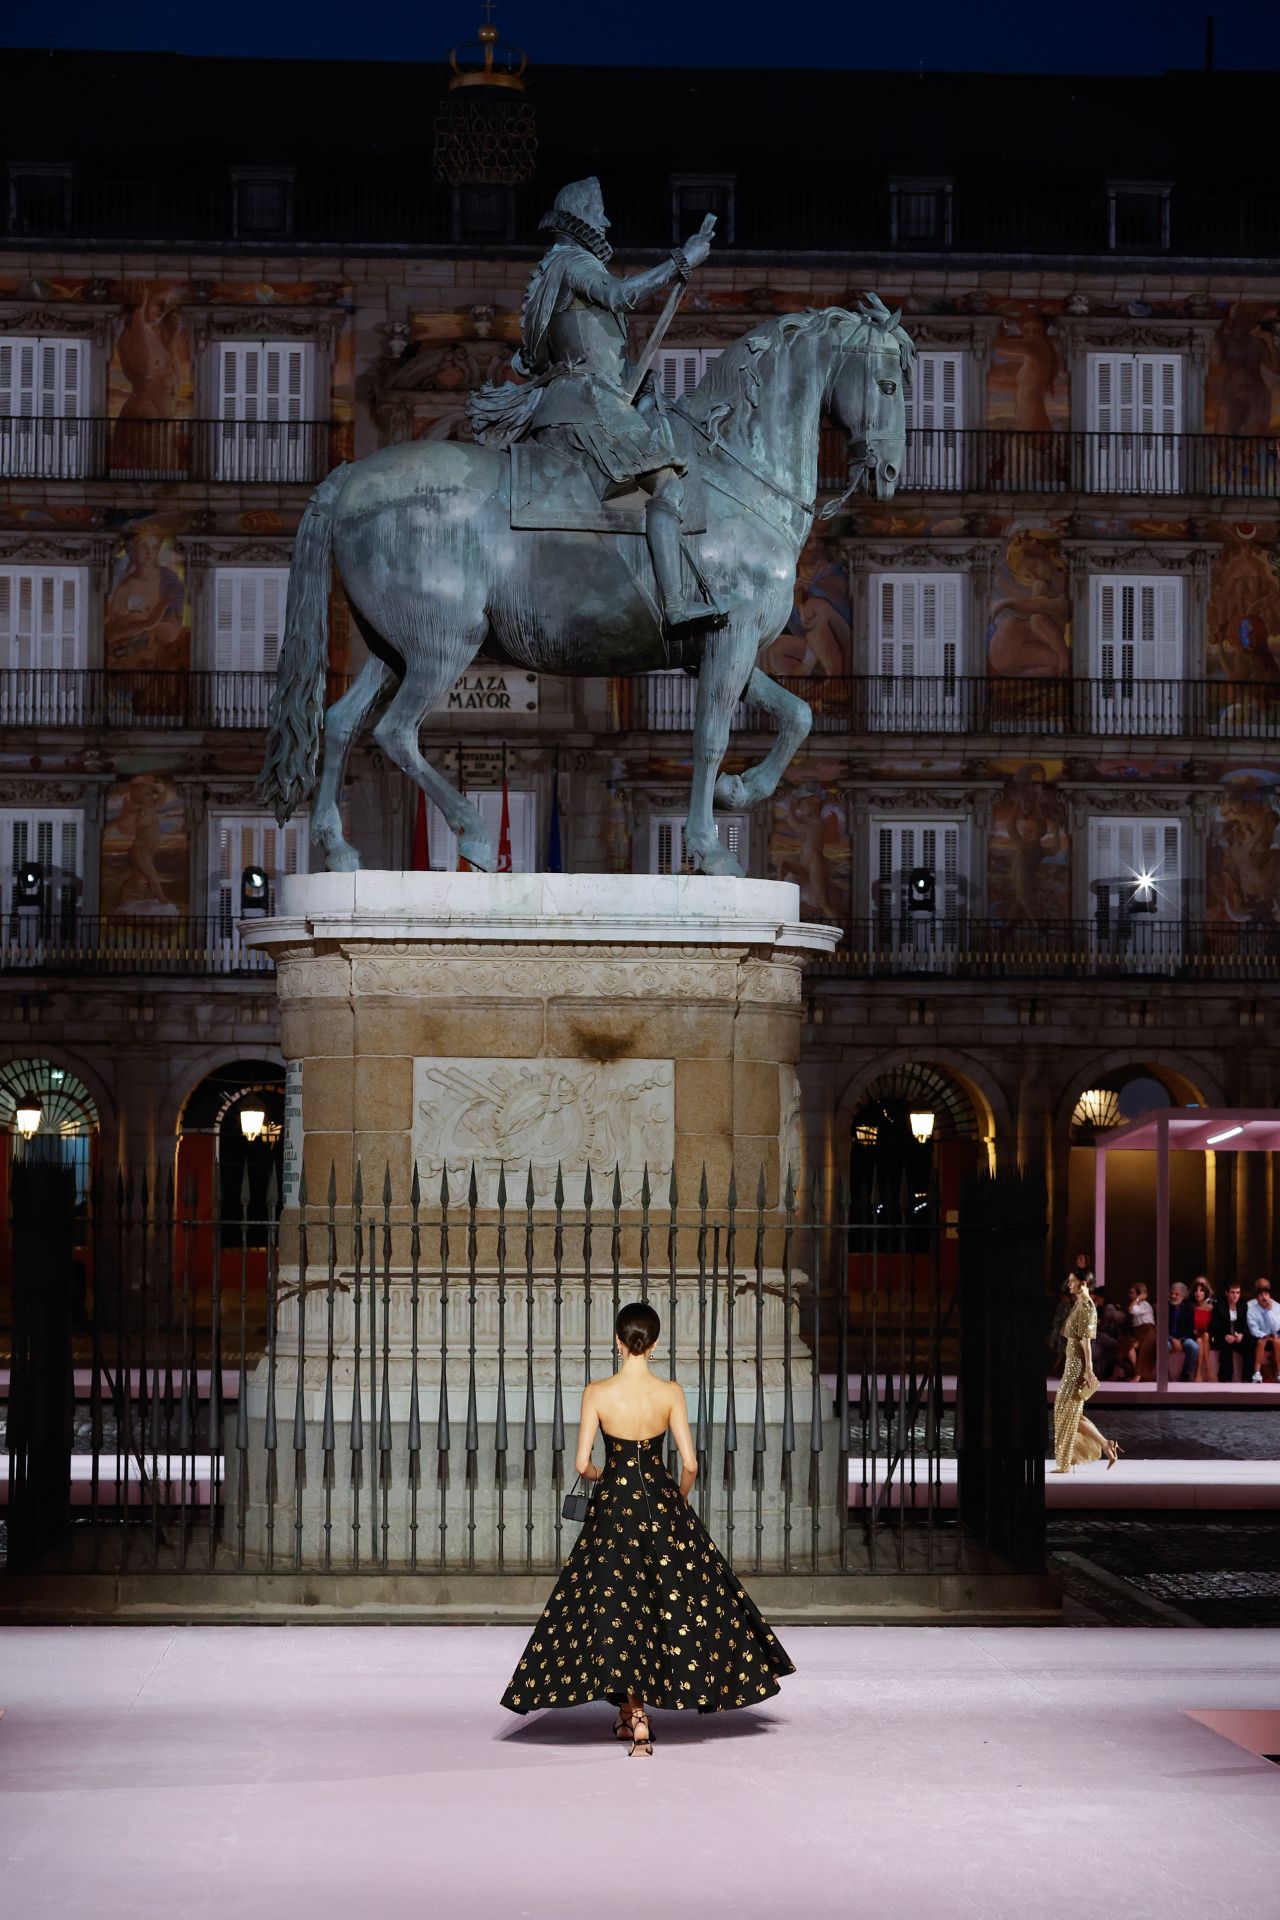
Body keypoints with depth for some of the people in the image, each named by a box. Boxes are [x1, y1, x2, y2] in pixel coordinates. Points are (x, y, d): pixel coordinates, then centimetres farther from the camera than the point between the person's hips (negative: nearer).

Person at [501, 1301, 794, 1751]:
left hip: (613, 1508, -1)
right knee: (672, 1605, 15)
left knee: (615, 1611, 6)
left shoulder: (597, 1393, -9)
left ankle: (635, 1717, 0)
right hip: (662, 1505, 1)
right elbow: (689, 1464, -7)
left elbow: (582, 1464, -7)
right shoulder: (670, 1392, -8)